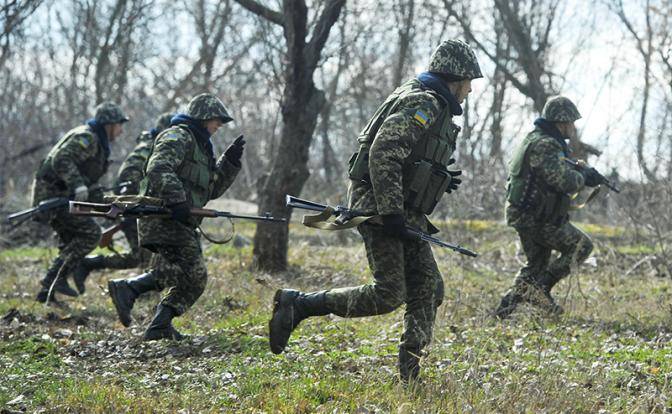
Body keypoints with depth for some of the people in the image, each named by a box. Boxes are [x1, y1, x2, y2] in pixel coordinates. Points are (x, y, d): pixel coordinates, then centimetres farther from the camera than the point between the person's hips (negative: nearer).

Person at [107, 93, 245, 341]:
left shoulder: (200, 145, 27)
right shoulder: (179, 137, -5)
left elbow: (213, 188, 25)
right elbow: (159, 169, -22)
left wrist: (230, 160, 14)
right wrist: (176, 200, -31)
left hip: (180, 221, 10)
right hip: (164, 216, -10)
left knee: (194, 279, 6)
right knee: (189, 271, -23)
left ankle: (159, 327, 4)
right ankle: (127, 288, -24)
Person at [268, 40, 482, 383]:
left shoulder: (436, 108, 20)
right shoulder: (423, 103, -13)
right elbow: (383, 154, -24)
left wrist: (440, 179, 17)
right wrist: (391, 213, -27)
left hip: (403, 212, 11)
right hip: (376, 204, -11)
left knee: (428, 291, 5)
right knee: (388, 295, -16)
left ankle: (410, 377, 5)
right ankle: (297, 303, -9)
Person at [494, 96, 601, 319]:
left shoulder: (534, 140, 15)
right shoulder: (545, 145, -19)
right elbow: (565, 181, -26)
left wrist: (581, 173, 10)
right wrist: (584, 177, -7)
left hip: (522, 215, 10)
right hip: (536, 219, -10)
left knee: (536, 265, 19)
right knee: (581, 246, -1)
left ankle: (506, 308, 14)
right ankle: (541, 288, -6)